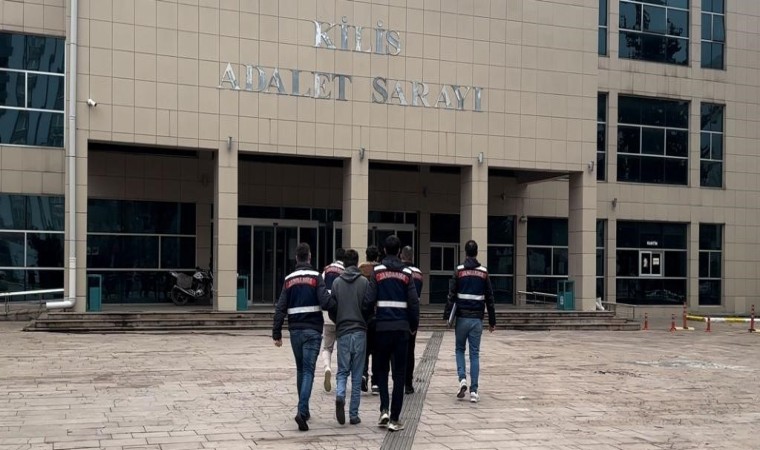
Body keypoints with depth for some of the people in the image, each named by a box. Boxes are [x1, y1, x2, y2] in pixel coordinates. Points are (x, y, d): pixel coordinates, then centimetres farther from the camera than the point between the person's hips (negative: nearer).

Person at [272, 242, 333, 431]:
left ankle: (304, 409, 24)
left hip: (295, 330, 4)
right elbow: (325, 302, -17)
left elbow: (280, 308, 4)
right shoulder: (316, 277, -6)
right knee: (308, 370, -5)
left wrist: (276, 333, 6)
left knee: (300, 369, 18)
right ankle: (302, 411, -20)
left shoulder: (289, 280, 7)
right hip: (312, 330, -4)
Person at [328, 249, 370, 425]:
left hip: (343, 333, 1)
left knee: (342, 371, 11)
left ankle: (340, 395, -18)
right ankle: (354, 414, 7)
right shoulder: (364, 282, -3)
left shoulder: (337, 282, 1)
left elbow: (331, 308, 3)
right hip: (360, 332, -1)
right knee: (357, 375, 6)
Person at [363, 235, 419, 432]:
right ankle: (394, 419, 4)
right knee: (399, 373, 5)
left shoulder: (377, 271, -2)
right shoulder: (407, 273, 2)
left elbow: (369, 300, -9)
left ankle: (384, 410, 1)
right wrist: (414, 325, 14)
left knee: (380, 368, 16)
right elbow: (414, 302, 0)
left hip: (382, 327, -1)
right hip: (401, 327, 1)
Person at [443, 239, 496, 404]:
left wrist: (447, 316, -3)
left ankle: (462, 379, -4)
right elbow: (489, 299, 6)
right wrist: (492, 321, 12)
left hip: (462, 317, -1)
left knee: (460, 349, 16)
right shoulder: (484, 273, 3)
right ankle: (474, 391, 1)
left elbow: (451, 296, -7)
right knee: (475, 353, 5)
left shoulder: (459, 271, -4)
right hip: (477, 319, 1)